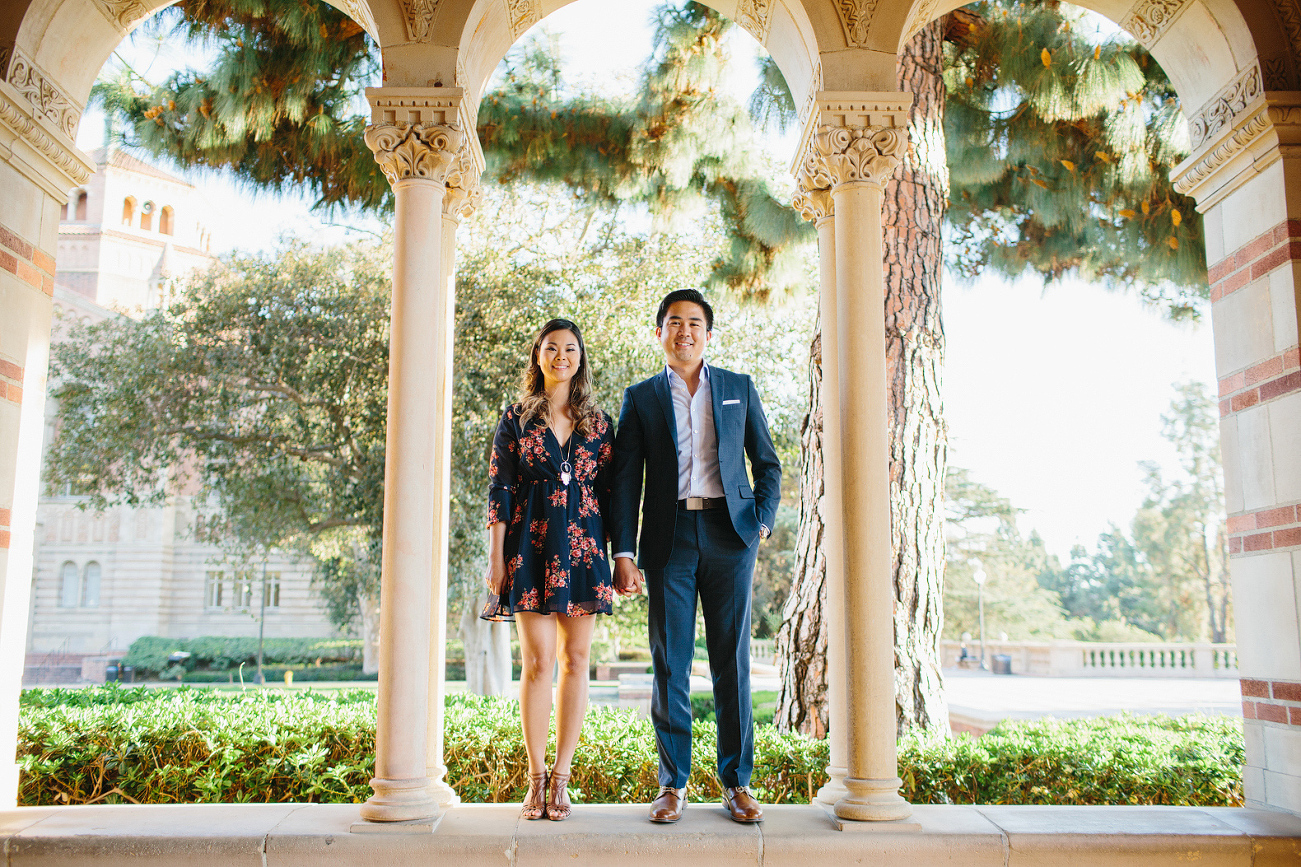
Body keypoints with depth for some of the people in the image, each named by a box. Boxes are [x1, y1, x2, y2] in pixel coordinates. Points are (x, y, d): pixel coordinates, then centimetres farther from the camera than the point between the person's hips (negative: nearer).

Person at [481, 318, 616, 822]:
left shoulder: (598, 423, 11)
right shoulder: (517, 419, 7)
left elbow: (610, 492, 10)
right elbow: (499, 489, 3)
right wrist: (496, 556, -4)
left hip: (582, 548, 2)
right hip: (531, 548, -2)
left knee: (575, 659, 3)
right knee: (538, 661, -4)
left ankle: (561, 777, 12)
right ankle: (536, 777, 7)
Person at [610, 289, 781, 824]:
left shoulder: (739, 389, 13)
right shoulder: (640, 398, 10)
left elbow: (767, 462, 15)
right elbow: (625, 480, 6)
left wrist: (762, 520, 0)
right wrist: (622, 553, -3)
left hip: (728, 536, 0)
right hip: (669, 538, 0)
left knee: (732, 660, 2)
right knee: (670, 665, 2)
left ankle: (737, 782, 12)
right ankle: (673, 784, 13)